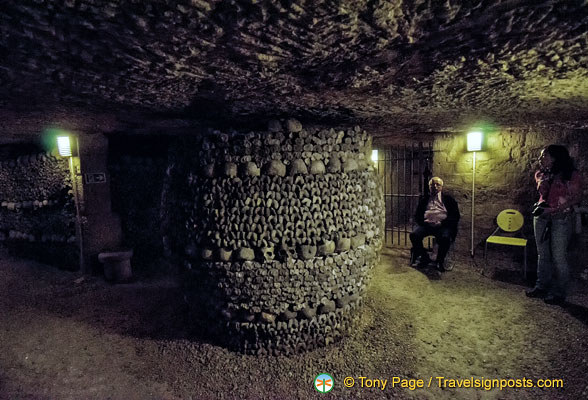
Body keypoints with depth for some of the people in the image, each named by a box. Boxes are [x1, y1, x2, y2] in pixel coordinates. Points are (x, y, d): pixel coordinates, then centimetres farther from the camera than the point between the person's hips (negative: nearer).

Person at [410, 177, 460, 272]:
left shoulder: (448, 199, 16)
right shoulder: (424, 199, 22)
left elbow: (456, 216, 6)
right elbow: (417, 215, 16)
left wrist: (442, 223, -11)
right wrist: (423, 221, -7)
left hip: (442, 225, -2)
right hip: (426, 224, 2)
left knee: (445, 238, -35)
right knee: (414, 235, -27)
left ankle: (440, 261, -9)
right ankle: (424, 258, -4)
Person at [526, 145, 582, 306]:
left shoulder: (571, 175, -7)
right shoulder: (540, 174, 10)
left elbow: (577, 197, -10)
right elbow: (542, 193, 9)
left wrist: (555, 209, -18)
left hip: (561, 218, -6)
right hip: (541, 216, 6)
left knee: (558, 256, -3)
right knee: (542, 253, 11)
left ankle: (559, 294, 8)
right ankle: (541, 287, 22)